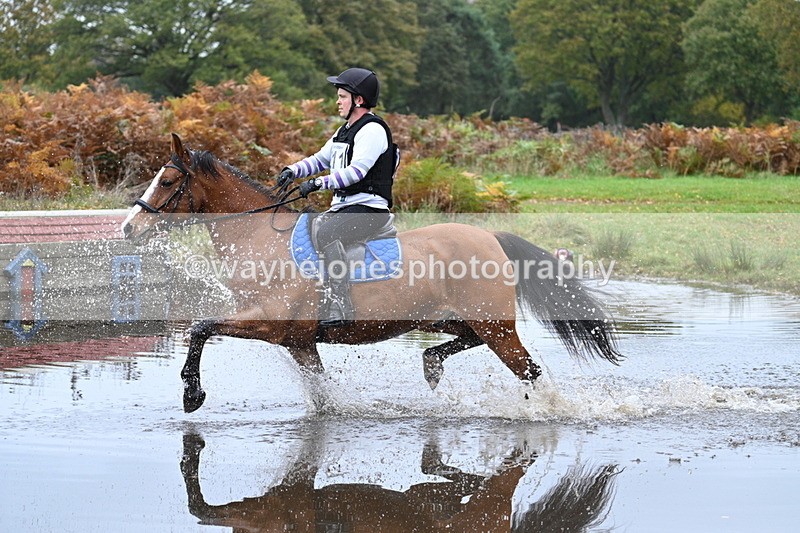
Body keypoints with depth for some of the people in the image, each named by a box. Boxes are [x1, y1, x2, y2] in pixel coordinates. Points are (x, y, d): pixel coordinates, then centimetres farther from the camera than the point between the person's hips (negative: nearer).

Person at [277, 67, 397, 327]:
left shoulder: (372, 130, -12)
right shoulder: (345, 131, 19)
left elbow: (356, 171, -23)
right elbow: (321, 159, 23)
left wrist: (318, 184, -27)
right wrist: (293, 171, 4)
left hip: (369, 208, -11)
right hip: (342, 207, 11)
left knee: (326, 234, -34)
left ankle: (341, 308, -38)